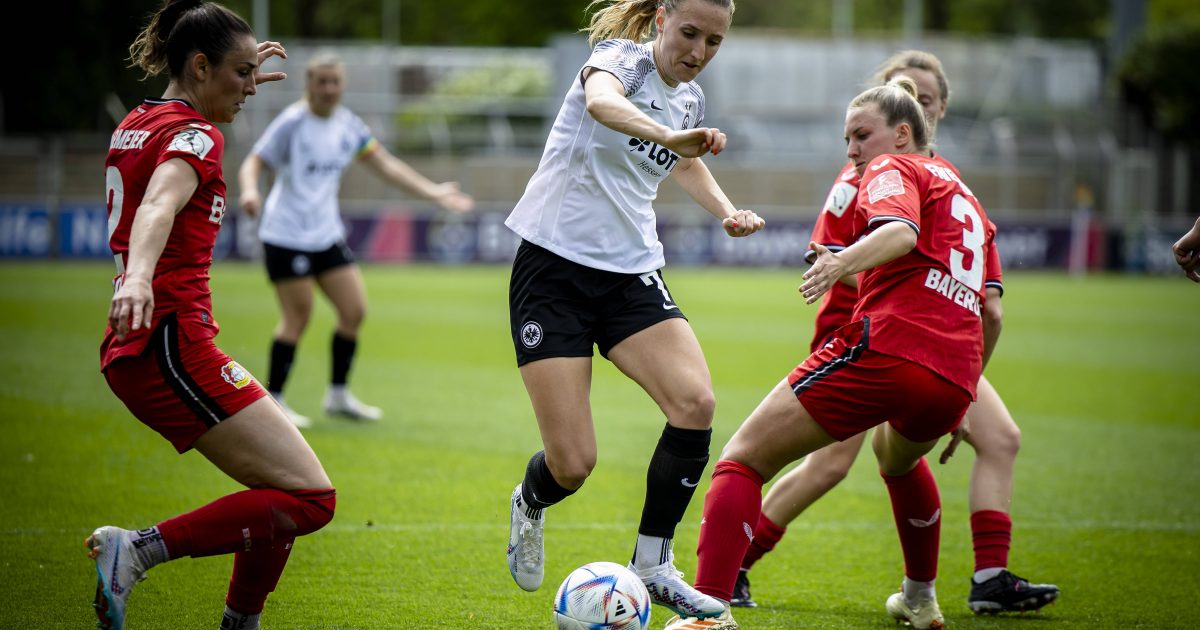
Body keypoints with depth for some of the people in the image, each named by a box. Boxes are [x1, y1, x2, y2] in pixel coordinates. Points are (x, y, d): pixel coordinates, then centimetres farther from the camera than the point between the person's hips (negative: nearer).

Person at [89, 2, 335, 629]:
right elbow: (159, 207, -31)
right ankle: (140, 548, -18)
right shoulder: (192, 134, -10)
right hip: (174, 342, -10)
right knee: (310, 497, -13)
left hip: (132, 347, 10)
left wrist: (241, 83, 45)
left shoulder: (135, 124, 17)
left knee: (281, 486, 15)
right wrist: (140, 277, -49)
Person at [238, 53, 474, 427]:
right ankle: (272, 400, 4)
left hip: (327, 234, 7)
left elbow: (385, 165, 16)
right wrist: (250, 190, -36)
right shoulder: (292, 122, -11)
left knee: (354, 310, 3)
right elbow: (254, 162, -14)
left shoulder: (348, 125, 7)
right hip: (286, 236, -7)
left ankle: (338, 395, 17)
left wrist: (433, 193, 13)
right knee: (297, 317, -8)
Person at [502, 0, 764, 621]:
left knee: (696, 403, -20)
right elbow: (601, 102, -38)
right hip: (553, 267, -6)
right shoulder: (623, 57, -11)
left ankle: (653, 565, -5)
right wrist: (667, 135, -58)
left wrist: (726, 210, 15)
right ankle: (530, 502, 28)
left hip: (632, 273, 6)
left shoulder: (689, 98, 9)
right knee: (572, 464, -11)